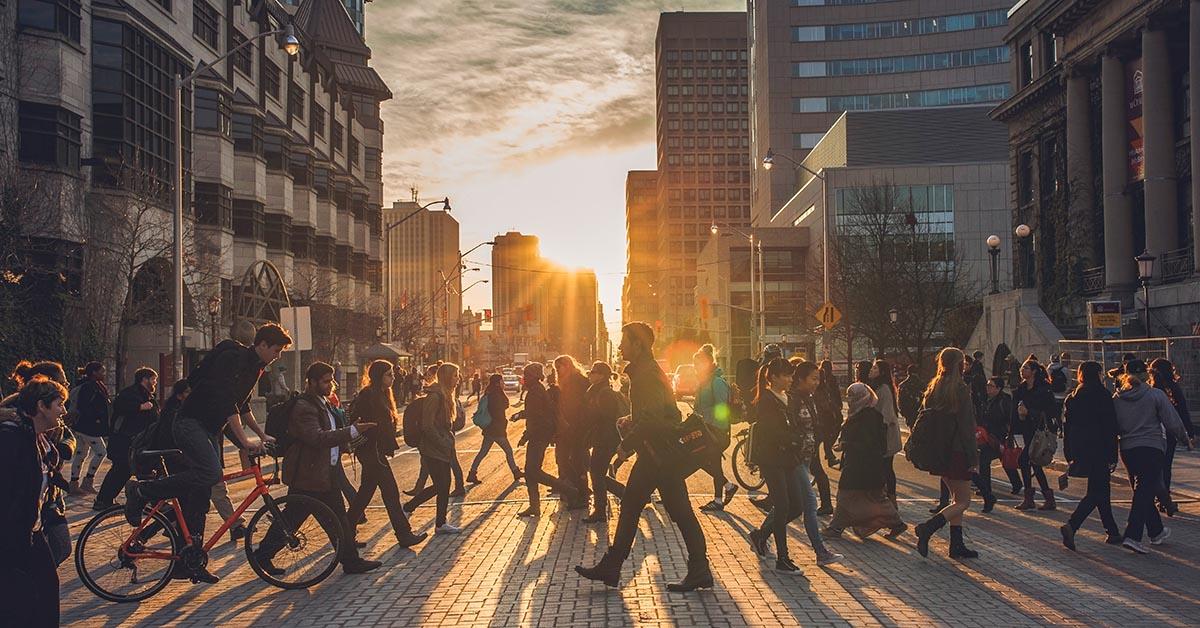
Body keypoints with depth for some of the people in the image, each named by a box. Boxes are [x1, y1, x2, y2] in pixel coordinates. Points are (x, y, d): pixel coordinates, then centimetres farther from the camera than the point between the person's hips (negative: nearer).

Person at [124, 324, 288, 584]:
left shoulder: (254, 367, 15)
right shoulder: (233, 357, -15)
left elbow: (242, 406, 27)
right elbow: (226, 402, -24)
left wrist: (262, 434, 19)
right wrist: (244, 440, -26)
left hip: (206, 430, 10)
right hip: (190, 423, -10)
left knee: (200, 495, 6)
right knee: (210, 472, -31)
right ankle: (141, 491, -16)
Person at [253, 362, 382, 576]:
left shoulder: (323, 403, 14)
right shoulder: (304, 408, -19)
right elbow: (318, 438, -32)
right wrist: (353, 430, -34)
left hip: (326, 475, 9)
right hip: (306, 476, -9)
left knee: (340, 520, 10)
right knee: (291, 519, 1)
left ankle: (351, 561, 16)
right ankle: (263, 555, 16)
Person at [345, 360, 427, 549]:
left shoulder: (382, 394, 14)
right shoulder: (368, 394, -16)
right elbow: (353, 420, -20)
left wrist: (389, 446, 16)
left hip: (377, 451, 10)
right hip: (371, 452, -10)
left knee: (366, 491, 15)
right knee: (390, 491, -6)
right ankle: (404, 535, -2)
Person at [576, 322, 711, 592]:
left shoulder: (649, 374, -17)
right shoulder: (642, 371, 15)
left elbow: (651, 419, -24)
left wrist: (627, 443, -15)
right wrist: (629, 423, 9)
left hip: (660, 455, -10)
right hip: (652, 454, 10)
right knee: (630, 506, 11)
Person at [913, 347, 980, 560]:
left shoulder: (933, 388, 6)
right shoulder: (960, 389, -15)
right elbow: (966, 427, -17)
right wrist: (974, 458, -13)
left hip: (939, 453, 8)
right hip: (957, 453, -8)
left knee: (957, 498, 17)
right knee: (963, 501, 1)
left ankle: (957, 545, 17)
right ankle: (927, 528, -16)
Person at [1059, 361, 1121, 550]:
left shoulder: (1071, 398, 7)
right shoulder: (1102, 395, -9)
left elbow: (1066, 427, 9)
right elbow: (1111, 428, -10)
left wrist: (1070, 456, 14)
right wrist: (1112, 457, -7)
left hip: (1080, 451, 6)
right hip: (1098, 451, -6)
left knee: (1102, 491, 17)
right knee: (1096, 492, -5)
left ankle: (1113, 533, 23)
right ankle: (1071, 525, -21)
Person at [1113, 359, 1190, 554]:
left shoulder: (1117, 398, 2)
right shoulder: (1156, 395, -7)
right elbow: (1173, 422, -4)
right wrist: (1186, 440, 10)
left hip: (1127, 450, 4)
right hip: (1152, 448, -4)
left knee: (1143, 491, 18)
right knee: (1144, 492, -5)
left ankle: (1157, 532, 29)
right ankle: (1132, 536, -16)